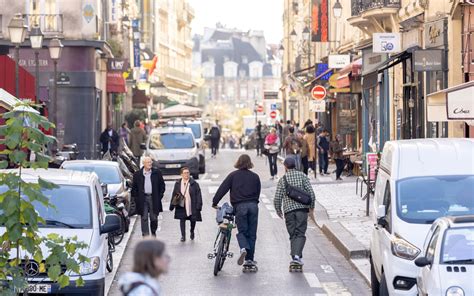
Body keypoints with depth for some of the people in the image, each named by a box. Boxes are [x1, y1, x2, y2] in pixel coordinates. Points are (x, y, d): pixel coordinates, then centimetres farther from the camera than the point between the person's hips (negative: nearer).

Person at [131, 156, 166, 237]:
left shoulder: (157, 173, 4)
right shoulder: (138, 174, 2)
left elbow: (162, 185, 9)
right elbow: (134, 188, 8)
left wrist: (159, 196, 1)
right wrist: (136, 198, -1)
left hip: (154, 199, 1)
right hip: (143, 199, -1)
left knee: (154, 217, 6)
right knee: (144, 218, -2)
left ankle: (153, 232, 26)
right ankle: (145, 235, 0)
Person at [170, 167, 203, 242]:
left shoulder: (194, 184, -4)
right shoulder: (177, 184, 3)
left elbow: (198, 195, -5)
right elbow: (174, 195, 8)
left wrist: (198, 205, -11)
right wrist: (172, 206, 6)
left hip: (192, 207, -1)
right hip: (181, 207, 1)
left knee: (193, 220, 12)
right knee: (182, 220, -5)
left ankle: (192, 232, 38)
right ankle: (183, 236, 1)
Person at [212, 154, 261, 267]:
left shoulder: (233, 175, 3)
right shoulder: (255, 176, 11)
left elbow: (222, 189, 1)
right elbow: (258, 192, 15)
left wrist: (215, 202, 6)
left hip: (240, 206, -2)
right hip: (253, 205, 2)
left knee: (242, 231, 7)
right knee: (251, 233, 7)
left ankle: (243, 248, -22)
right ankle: (250, 259, 6)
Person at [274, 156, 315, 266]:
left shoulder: (282, 180, 4)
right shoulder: (302, 176, 2)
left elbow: (277, 198, 1)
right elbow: (311, 192, -3)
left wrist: (278, 211, 16)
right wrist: (311, 206, 11)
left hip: (288, 210, 1)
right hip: (302, 208, -1)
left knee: (293, 234, 10)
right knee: (300, 233, -1)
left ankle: (294, 256, 2)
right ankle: (297, 254, -18)